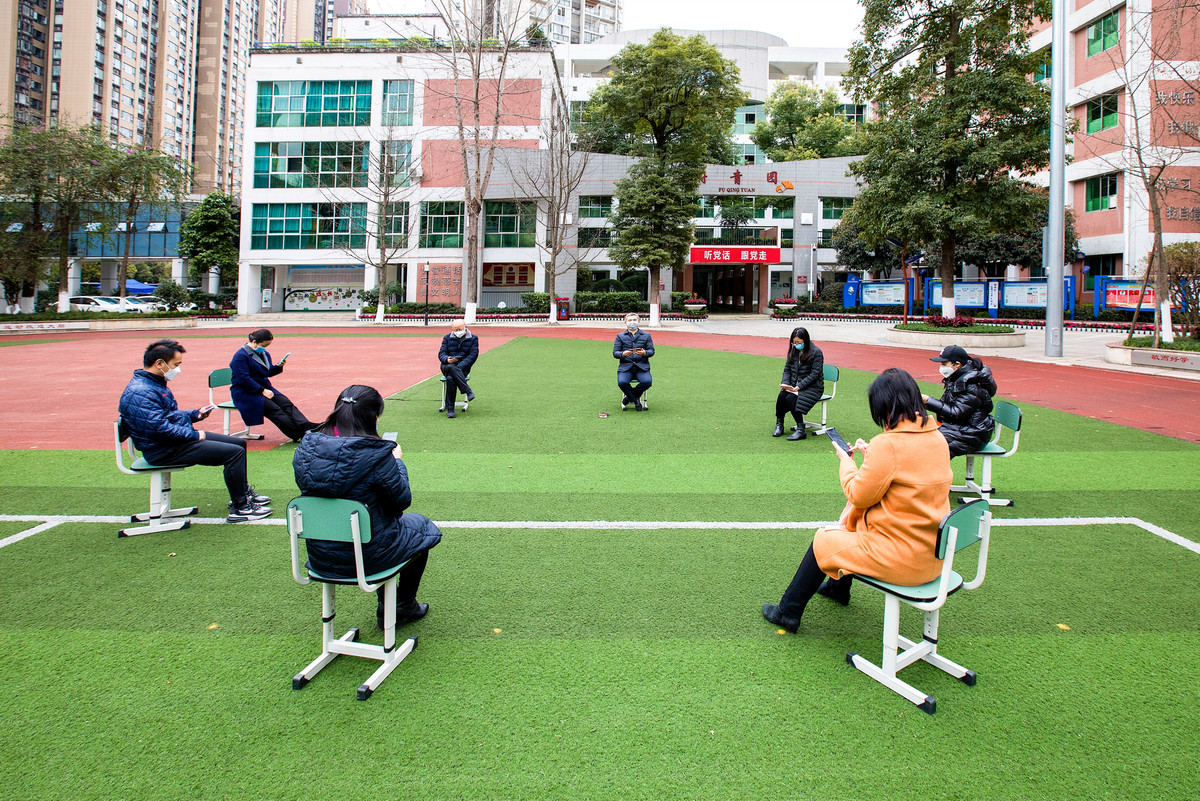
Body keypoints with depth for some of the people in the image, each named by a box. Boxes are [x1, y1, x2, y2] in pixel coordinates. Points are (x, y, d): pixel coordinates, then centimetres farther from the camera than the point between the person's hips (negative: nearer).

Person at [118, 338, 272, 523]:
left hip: (180, 438, 11)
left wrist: (195, 414, 10)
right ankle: (240, 508, -10)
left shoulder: (155, 383, 13)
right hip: (165, 451, -11)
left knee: (240, 443, 14)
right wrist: (194, 435, -19)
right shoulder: (140, 393, -22)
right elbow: (160, 428, -29)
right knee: (235, 452, -18)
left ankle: (243, 492, 27)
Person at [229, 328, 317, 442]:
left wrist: (278, 366, 1)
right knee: (273, 409, -27)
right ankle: (298, 434, -36)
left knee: (286, 403, -17)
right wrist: (262, 391, -23)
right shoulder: (241, 356, -12)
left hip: (264, 388, 8)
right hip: (245, 393, -8)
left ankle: (307, 428, -33)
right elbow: (243, 379, -20)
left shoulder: (264, 354, 15)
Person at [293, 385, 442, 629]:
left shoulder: (305, 449, -8)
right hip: (366, 556, -6)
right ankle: (405, 606, 40)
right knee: (422, 527, 25)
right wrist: (397, 462, 3)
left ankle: (386, 608, 42)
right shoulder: (376, 454, -25)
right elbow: (403, 500, -13)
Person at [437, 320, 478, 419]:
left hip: (463, 366, -2)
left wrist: (459, 366, -18)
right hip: (447, 365, 2)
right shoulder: (447, 338, 16)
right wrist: (447, 359, -19)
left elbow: (473, 356, -3)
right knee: (451, 367, -38)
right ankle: (468, 391, -42)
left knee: (451, 378, -34)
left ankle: (450, 409, -29)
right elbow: (441, 354, 8)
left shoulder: (473, 339, 8)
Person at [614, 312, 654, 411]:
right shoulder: (620, 336, 14)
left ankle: (629, 397, -4)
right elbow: (615, 353, 6)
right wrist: (623, 354, -17)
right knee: (622, 382, -31)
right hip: (625, 367, 0)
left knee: (647, 381, -30)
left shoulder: (646, 336, 16)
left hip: (642, 367, 1)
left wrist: (644, 353, -17)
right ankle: (636, 400, -7)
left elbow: (651, 351, 6)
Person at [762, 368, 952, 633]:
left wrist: (846, 460, 2)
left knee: (823, 542, 11)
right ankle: (838, 586, 53)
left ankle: (787, 613, 26)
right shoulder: (937, 437, 2)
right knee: (851, 524, 30)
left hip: (900, 558, -8)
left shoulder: (889, 444, -23)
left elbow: (859, 495, -13)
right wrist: (872, 457, 14)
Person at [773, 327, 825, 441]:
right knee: (781, 396, -24)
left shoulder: (816, 352, -10)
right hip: (793, 385, 6)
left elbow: (815, 374, -15)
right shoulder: (793, 351, 9)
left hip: (812, 387, -5)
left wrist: (799, 386, -22)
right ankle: (779, 425, -11)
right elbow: (787, 369, 12)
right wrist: (785, 383, -8)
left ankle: (801, 430, -24)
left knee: (791, 398, -30)